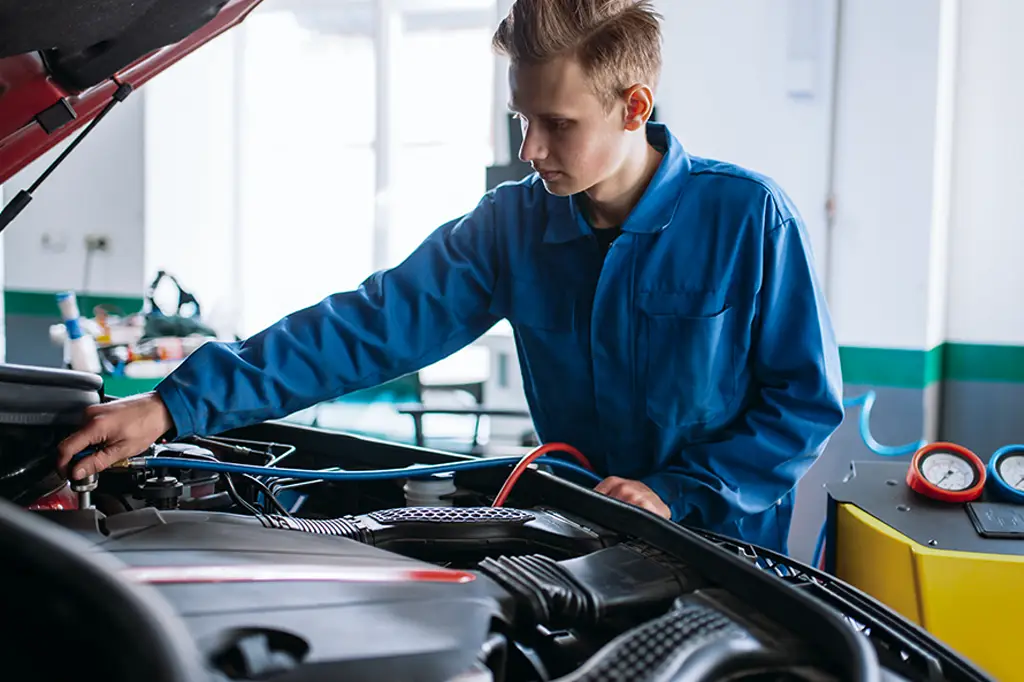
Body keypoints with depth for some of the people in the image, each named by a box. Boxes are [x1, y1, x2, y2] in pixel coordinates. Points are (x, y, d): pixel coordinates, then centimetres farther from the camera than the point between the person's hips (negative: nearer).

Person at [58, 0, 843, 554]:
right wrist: (179, 403, -22)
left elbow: (807, 402, -11)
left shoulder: (748, 218, -18)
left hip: (721, 557, -2)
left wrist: (678, 495, -20)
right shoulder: (514, 223, -8)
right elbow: (372, 324, -15)